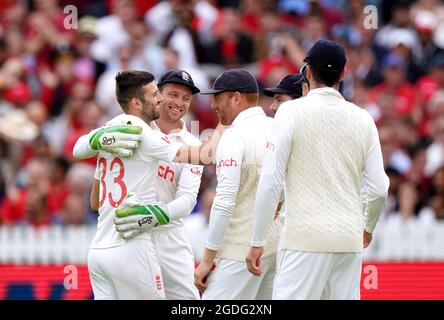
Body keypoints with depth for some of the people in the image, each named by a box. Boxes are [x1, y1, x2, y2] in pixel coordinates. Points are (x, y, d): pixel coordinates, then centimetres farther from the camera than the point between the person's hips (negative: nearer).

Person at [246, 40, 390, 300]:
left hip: (306, 239, -4)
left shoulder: (292, 112, -3)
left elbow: (271, 181, -8)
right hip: (350, 240, 5)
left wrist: (257, 242, -2)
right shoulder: (363, 119, 8)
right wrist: (368, 227, 28)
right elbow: (379, 188, 8)